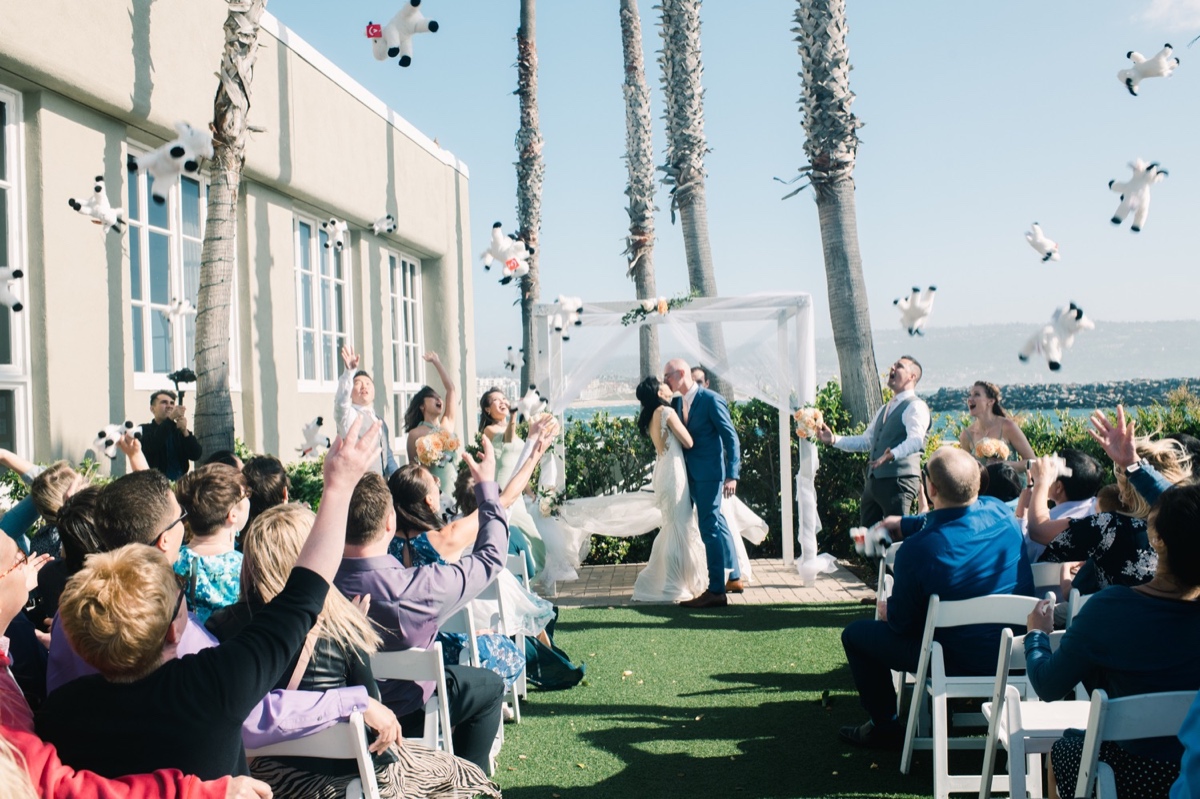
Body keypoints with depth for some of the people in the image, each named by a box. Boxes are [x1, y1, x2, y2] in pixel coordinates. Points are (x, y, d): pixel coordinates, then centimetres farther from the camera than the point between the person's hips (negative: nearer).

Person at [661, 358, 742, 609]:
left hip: (709, 473, -8)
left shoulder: (711, 400, -12)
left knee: (710, 527, -7)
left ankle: (716, 591, -4)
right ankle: (734, 578, 30)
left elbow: (731, 437, -13)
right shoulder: (676, 403, 10)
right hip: (691, 474, 8)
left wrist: (732, 475, -19)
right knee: (717, 524, 17)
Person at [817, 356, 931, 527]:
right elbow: (865, 441, 22)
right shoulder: (884, 410, 22)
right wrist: (834, 439, 10)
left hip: (899, 480, -9)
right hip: (874, 480, 9)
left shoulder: (916, 407, -6)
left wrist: (892, 454, -40)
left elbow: (916, 441, -23)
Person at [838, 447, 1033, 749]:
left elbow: (900, 623, -14)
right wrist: (904, 524, 27)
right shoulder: (1000, 513, -11)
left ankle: (885, 727, 23)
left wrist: (887, 610, 9)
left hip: (961, 662, -7)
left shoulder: (917, 549, -29)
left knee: (855, 634, 10)